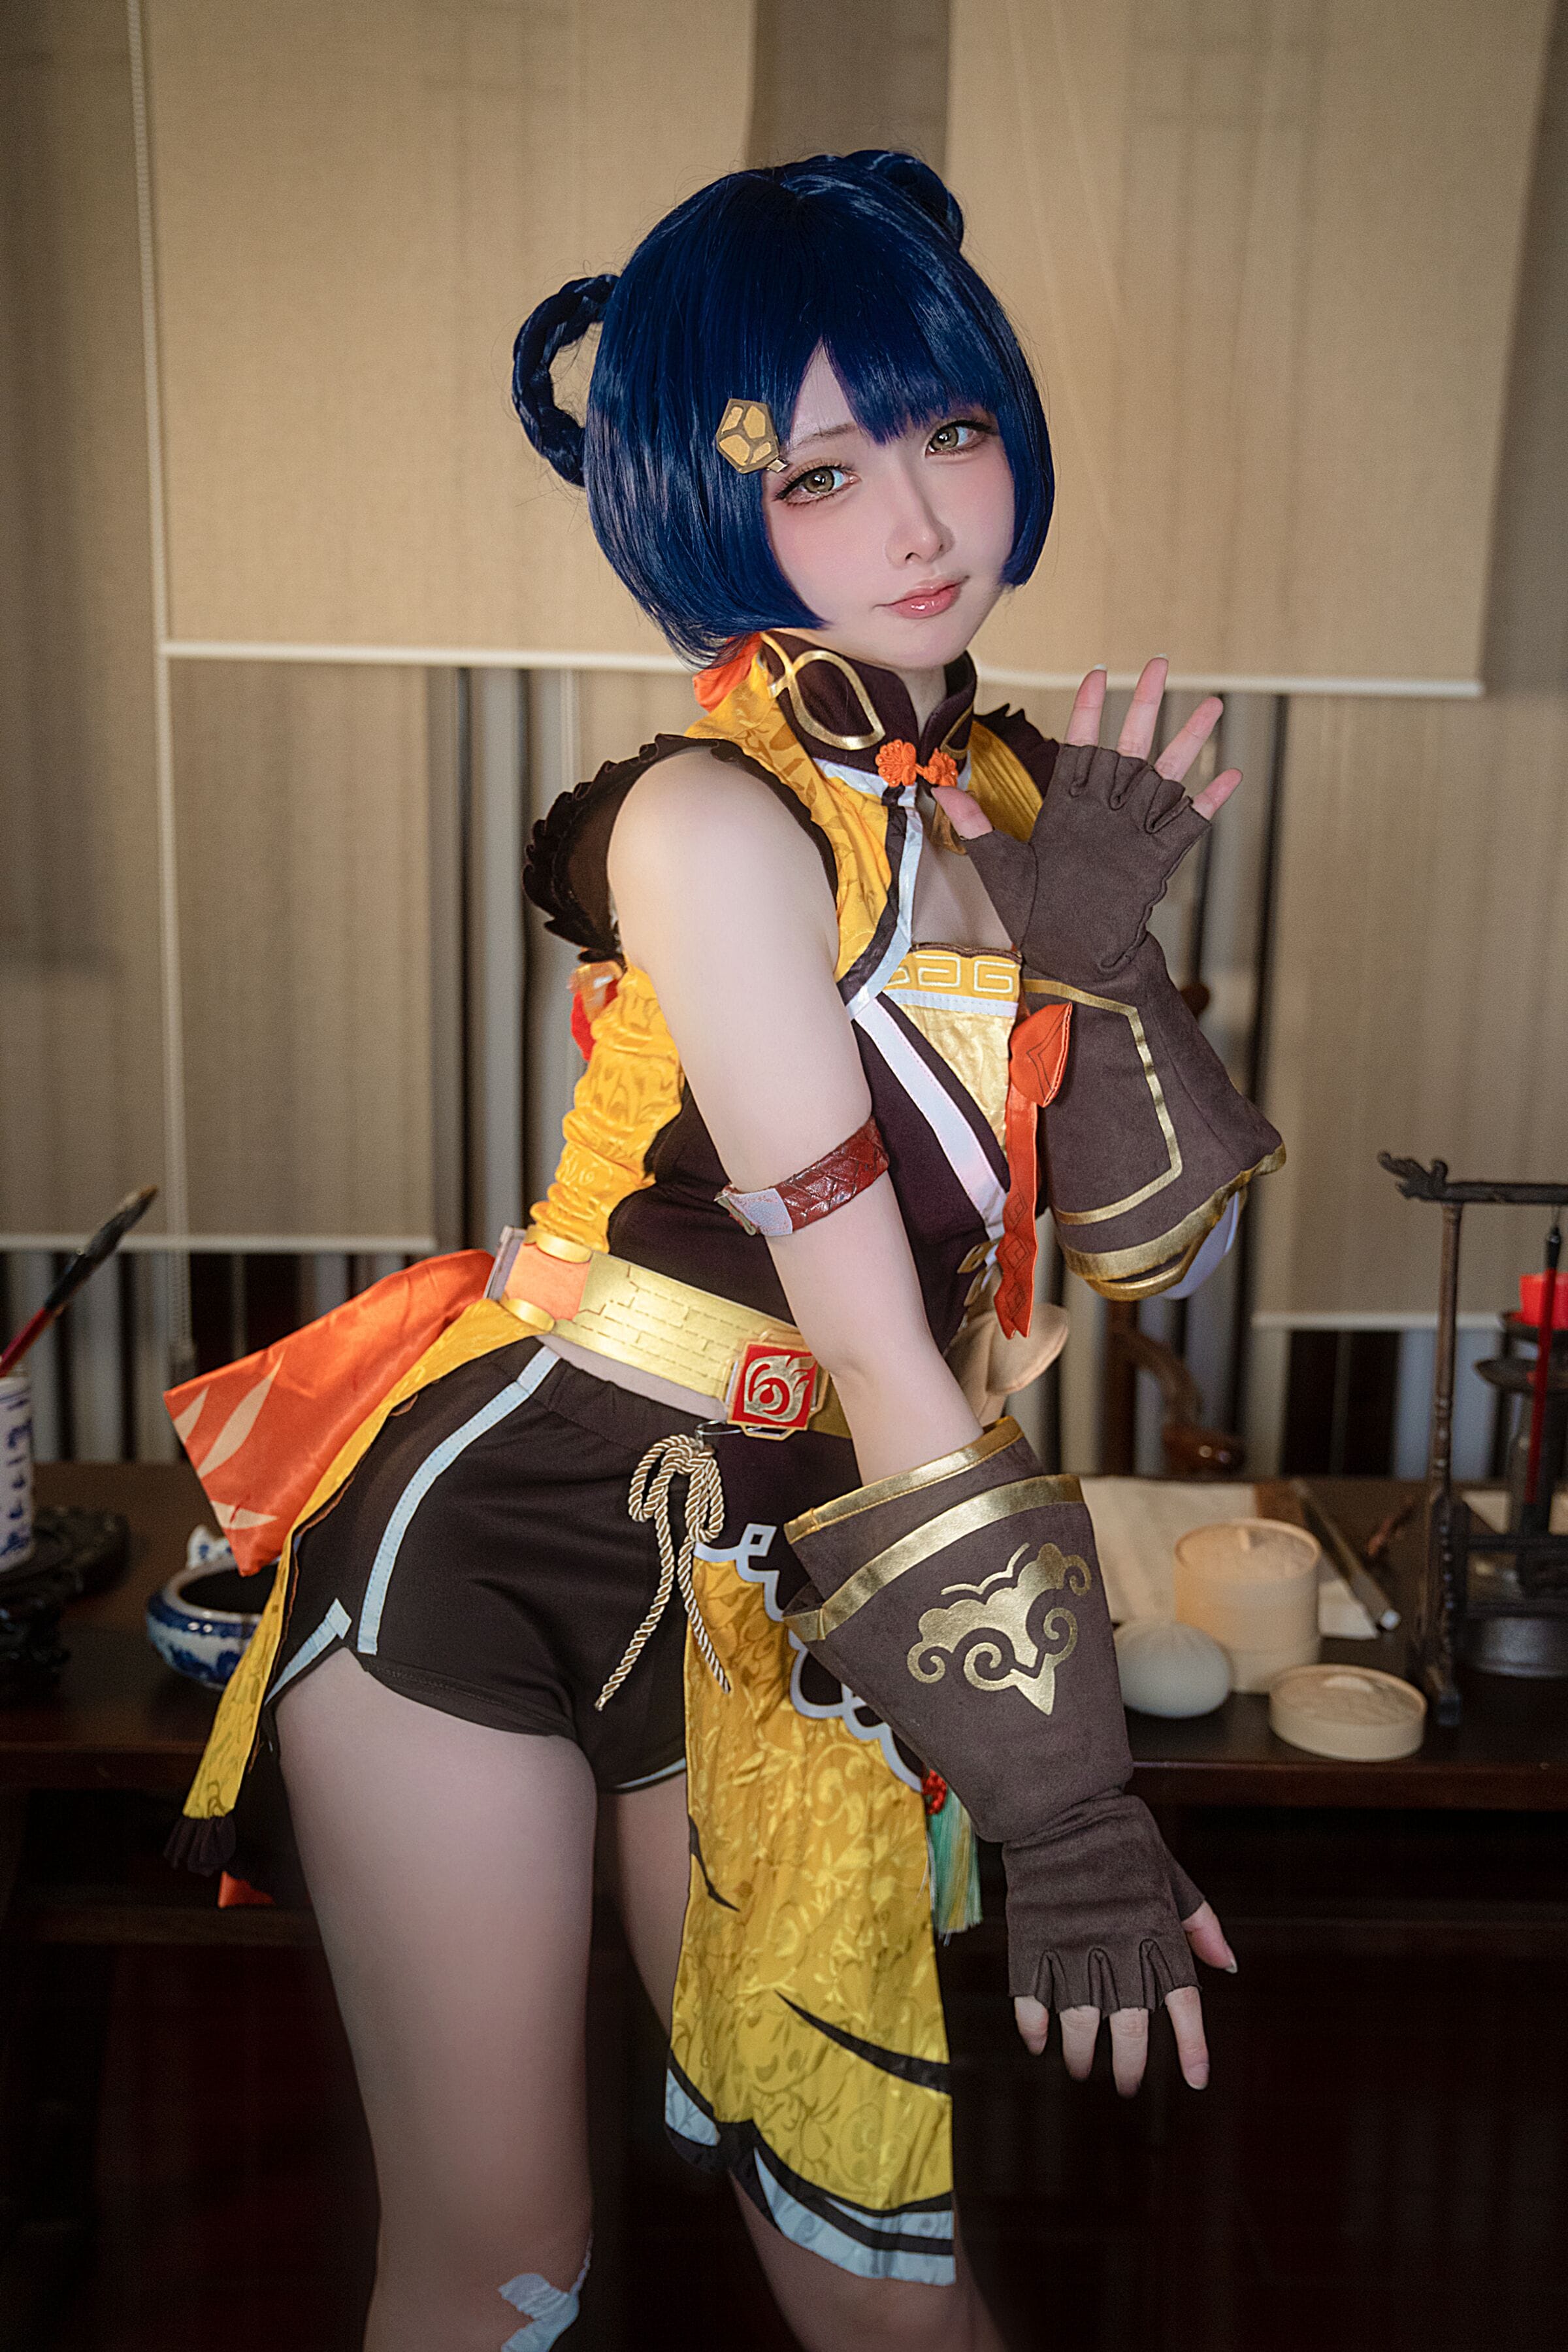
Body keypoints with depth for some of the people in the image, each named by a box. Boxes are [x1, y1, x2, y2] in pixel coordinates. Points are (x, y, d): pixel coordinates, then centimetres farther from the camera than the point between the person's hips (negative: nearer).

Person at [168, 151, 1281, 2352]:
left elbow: (1162, 1245, 2)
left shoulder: (1008, 796, 3)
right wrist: (1062, 1787, -17)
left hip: (762, 1588, 6)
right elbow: (883, 1350, -21)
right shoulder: (715, 817, -18)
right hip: (489, 1535, -5)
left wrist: (1096, 949, -14)